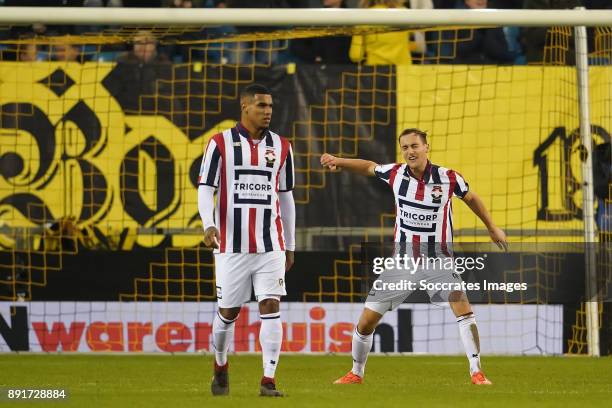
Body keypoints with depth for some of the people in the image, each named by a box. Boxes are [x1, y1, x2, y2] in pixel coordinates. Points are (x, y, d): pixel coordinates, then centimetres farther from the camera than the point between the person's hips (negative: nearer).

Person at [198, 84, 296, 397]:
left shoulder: (281, 147, 9)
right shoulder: (221, 144, 0)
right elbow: (205, 188, -3)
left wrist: (290, 245, 17)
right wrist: (209, 225, -20)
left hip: (270, 244, 2)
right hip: (232, 243, -2)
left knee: (271, 307, -10)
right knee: (228, 311, 6)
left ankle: (268, 380, -10)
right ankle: (220, 368, 31)